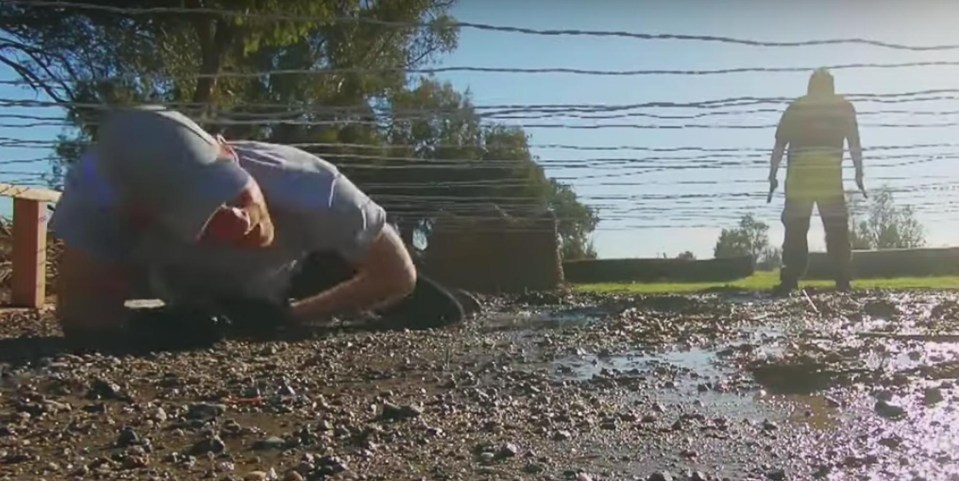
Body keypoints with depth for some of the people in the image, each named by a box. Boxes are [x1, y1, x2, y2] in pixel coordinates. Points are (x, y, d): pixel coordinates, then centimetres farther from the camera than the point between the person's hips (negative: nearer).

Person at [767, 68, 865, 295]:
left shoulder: (795, 108, 14)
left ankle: (790, 281, -6)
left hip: (799, 177, 0)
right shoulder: (844, 107, 14)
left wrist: (772, 176, 11)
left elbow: (779, 146, 9)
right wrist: (859, 174, 11)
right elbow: (855, 145, 8)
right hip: (830, 177, 0)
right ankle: (843, 281, 2)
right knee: (837, 231, 6)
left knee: (795, 230, 1)